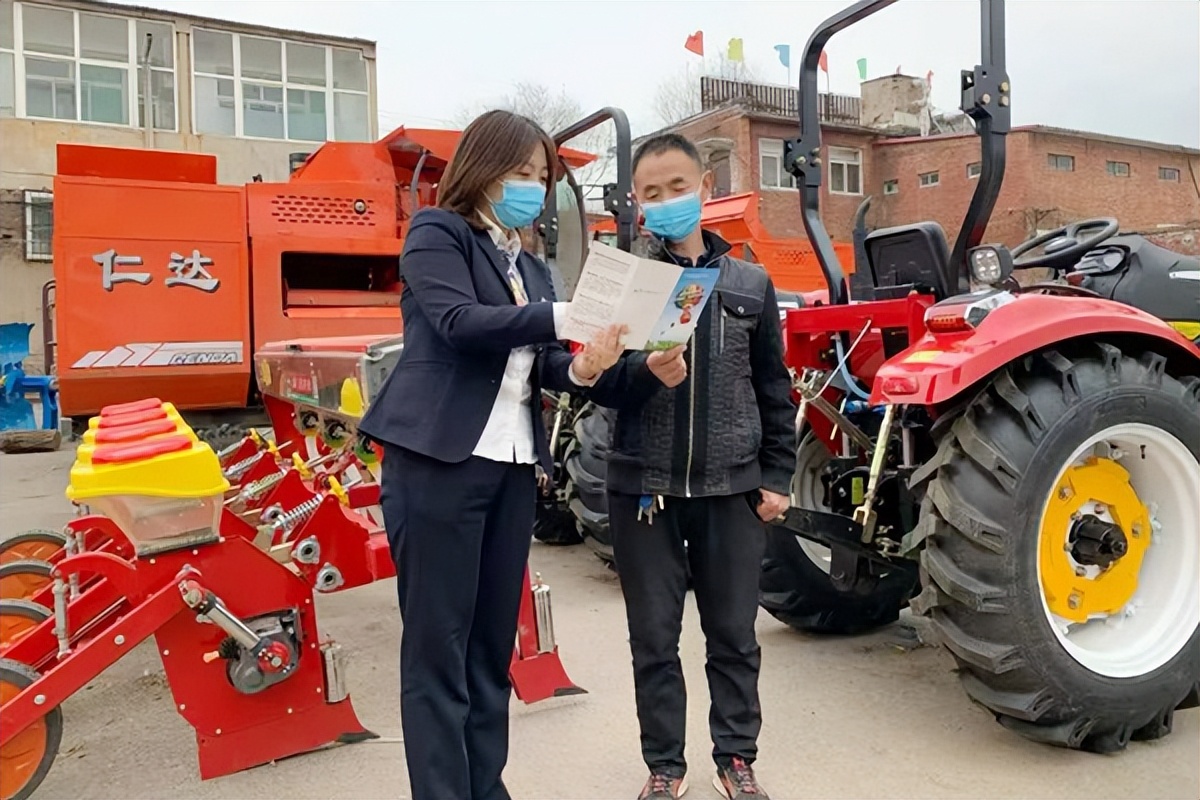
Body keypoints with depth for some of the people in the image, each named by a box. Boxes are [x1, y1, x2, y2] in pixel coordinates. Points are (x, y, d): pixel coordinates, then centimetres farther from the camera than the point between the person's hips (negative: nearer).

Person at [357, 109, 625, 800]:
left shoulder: (532, 267, 20)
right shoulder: (437, 233, 0)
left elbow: (537, 363, 12)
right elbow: (460, 323, -17)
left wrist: (580, 368, -9)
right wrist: (566, 316, -23)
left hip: (513, 467, 7)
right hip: (439, 460, -7)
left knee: (494, 646, 12)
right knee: (438, 650, 0)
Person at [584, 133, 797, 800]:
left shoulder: (751, 284, 5)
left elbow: (774, 390, 8)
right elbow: (599, 382, -4)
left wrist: (777, 476, 3)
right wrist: (647, 372, -24)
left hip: (731, 488, 1)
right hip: (645, 487, 0)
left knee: (734, 635, 12)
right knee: (655, 638, 9)